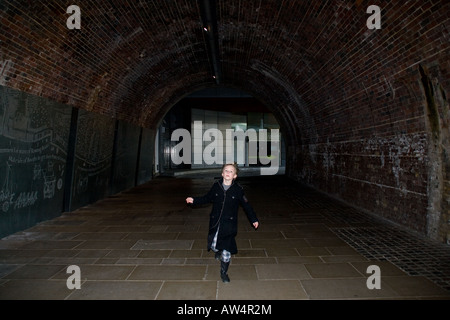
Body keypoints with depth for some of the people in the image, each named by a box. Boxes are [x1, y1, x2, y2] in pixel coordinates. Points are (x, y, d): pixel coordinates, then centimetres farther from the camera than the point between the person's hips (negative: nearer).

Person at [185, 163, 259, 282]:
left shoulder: (238, 189, -7)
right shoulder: (216, 185, -2)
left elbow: (246, 205, 3)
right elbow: (207, 198, 13)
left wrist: (253, 219, 2)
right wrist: (194, 200, 6)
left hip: (229, 224, -2)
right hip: (215, 222, 2)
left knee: (226, 252, 1)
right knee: (213, 246, 11)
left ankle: (224, 273, 25)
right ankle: (217, 251, 49)